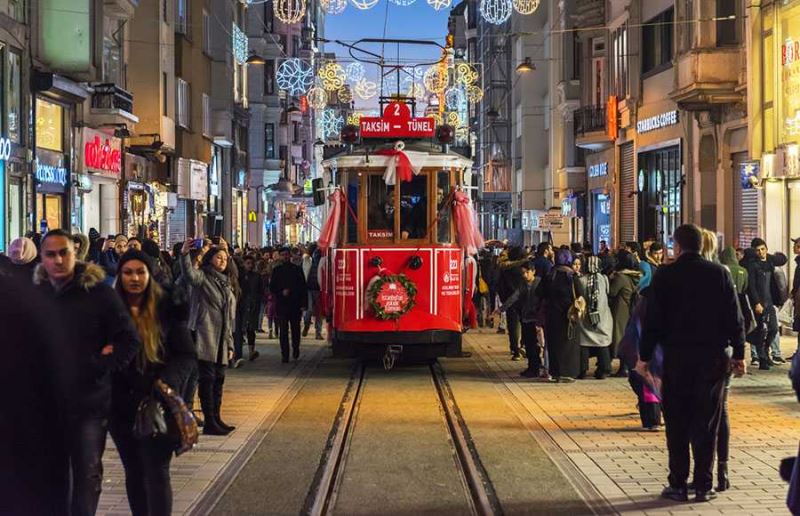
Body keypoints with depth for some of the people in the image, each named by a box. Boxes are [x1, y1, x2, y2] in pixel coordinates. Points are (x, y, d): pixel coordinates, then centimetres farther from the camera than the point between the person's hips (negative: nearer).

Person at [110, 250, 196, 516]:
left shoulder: (167, 309, -3)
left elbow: (186, 354, -3)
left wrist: (167, 384, -18)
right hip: (121, 403, 3)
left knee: (156, 473, -6)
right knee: (134, 472, 12)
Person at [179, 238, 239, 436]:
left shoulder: (227, 283, 21)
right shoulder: (203, 277, 0)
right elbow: (189, 275, -26)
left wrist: (230, 343, 20)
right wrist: (184, 255, -42)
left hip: (221, 340, 8)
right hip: (205, 337, -8)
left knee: (218, 378, 11)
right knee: (207, 378, -8)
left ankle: (216, 419, 19)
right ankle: (209, 423, -7)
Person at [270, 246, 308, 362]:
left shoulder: (297, 269, 6)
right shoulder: (276, 270, 8)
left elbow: (303, 287, 5)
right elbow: (272, 288, 8)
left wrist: (302, 304, -2)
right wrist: (282, 292, -11)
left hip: (295, 304, 0)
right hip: (281, 304, 0)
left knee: (295, 329, 8)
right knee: (283, 330, -5)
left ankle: (295, 349, 28)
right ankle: (285, 354, -4)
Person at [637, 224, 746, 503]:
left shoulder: (665, 275, -4)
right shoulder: (719, 273, 0)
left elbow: (653, 319, -4)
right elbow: (734, 317, 0)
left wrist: (644, 356, 2)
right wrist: (738, 354, 7)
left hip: (676, 356, -1)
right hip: (712, 356, 1)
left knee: (677, 423, 6)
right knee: (706, 422, 5)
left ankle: (678, 485, 7)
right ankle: (703, 486, 5)